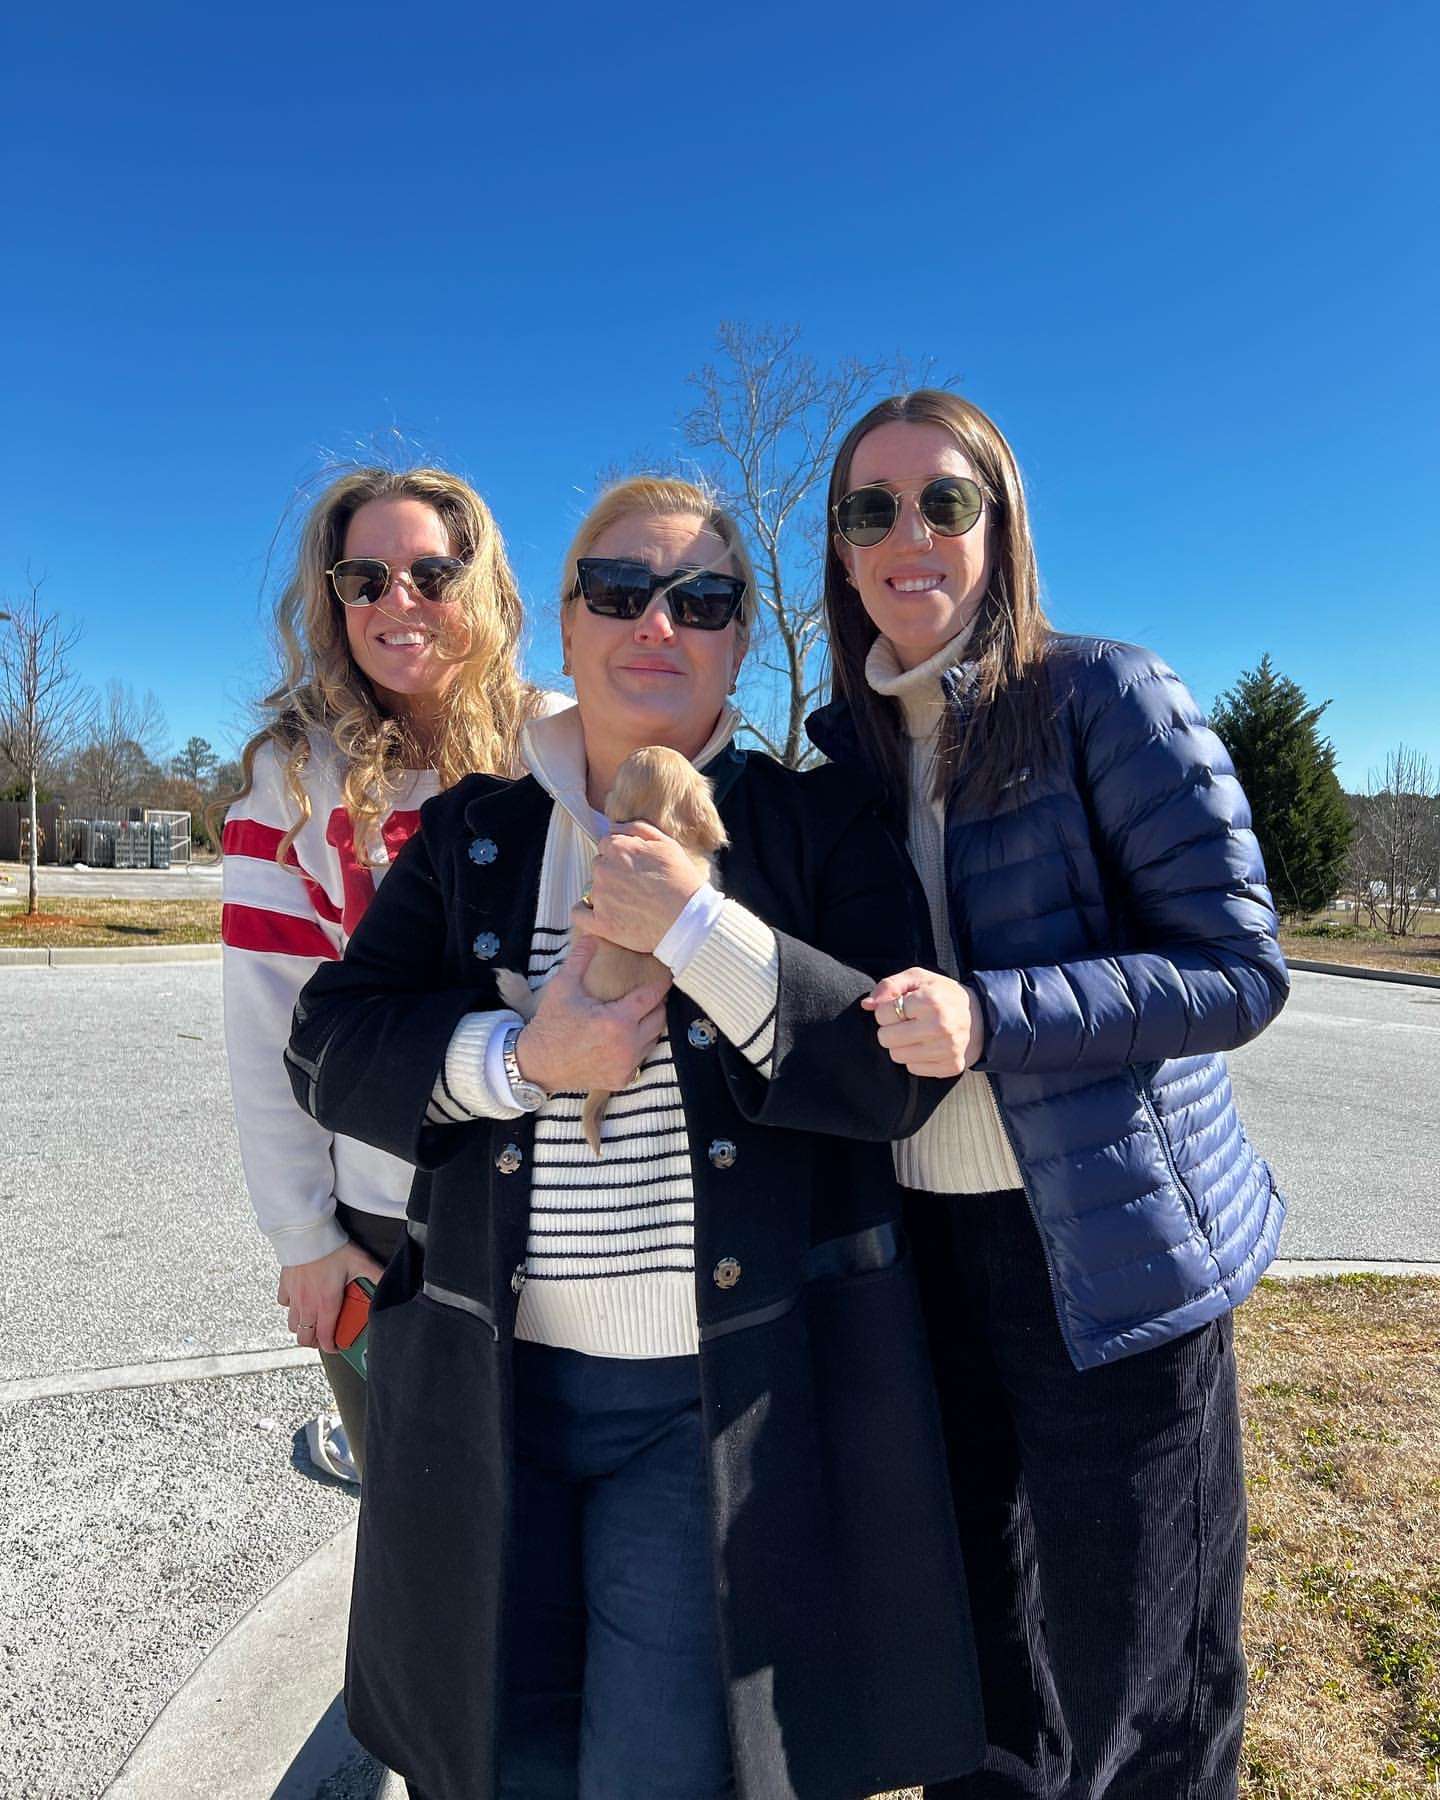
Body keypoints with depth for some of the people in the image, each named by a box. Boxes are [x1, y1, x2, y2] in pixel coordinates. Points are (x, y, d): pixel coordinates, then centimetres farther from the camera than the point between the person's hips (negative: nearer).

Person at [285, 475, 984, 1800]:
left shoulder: (819, 821, -1)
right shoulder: (472, 834, 7)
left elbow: (901, 1073, -10)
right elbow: (331, 1044, 3)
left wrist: (698, 926, -21)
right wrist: (518, 1055, -15)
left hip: (729, 1397, -2)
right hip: (494, 1385, 3)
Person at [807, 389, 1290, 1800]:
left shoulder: (1106, 696, -10)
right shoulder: (845, 744, 6)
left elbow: (1240, 967, -14)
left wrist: (989, 1018, -26)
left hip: (1108, 1252, -4)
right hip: (919, 1244, 5)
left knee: (1132, 1685, 14)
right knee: (972, 1648, 22)